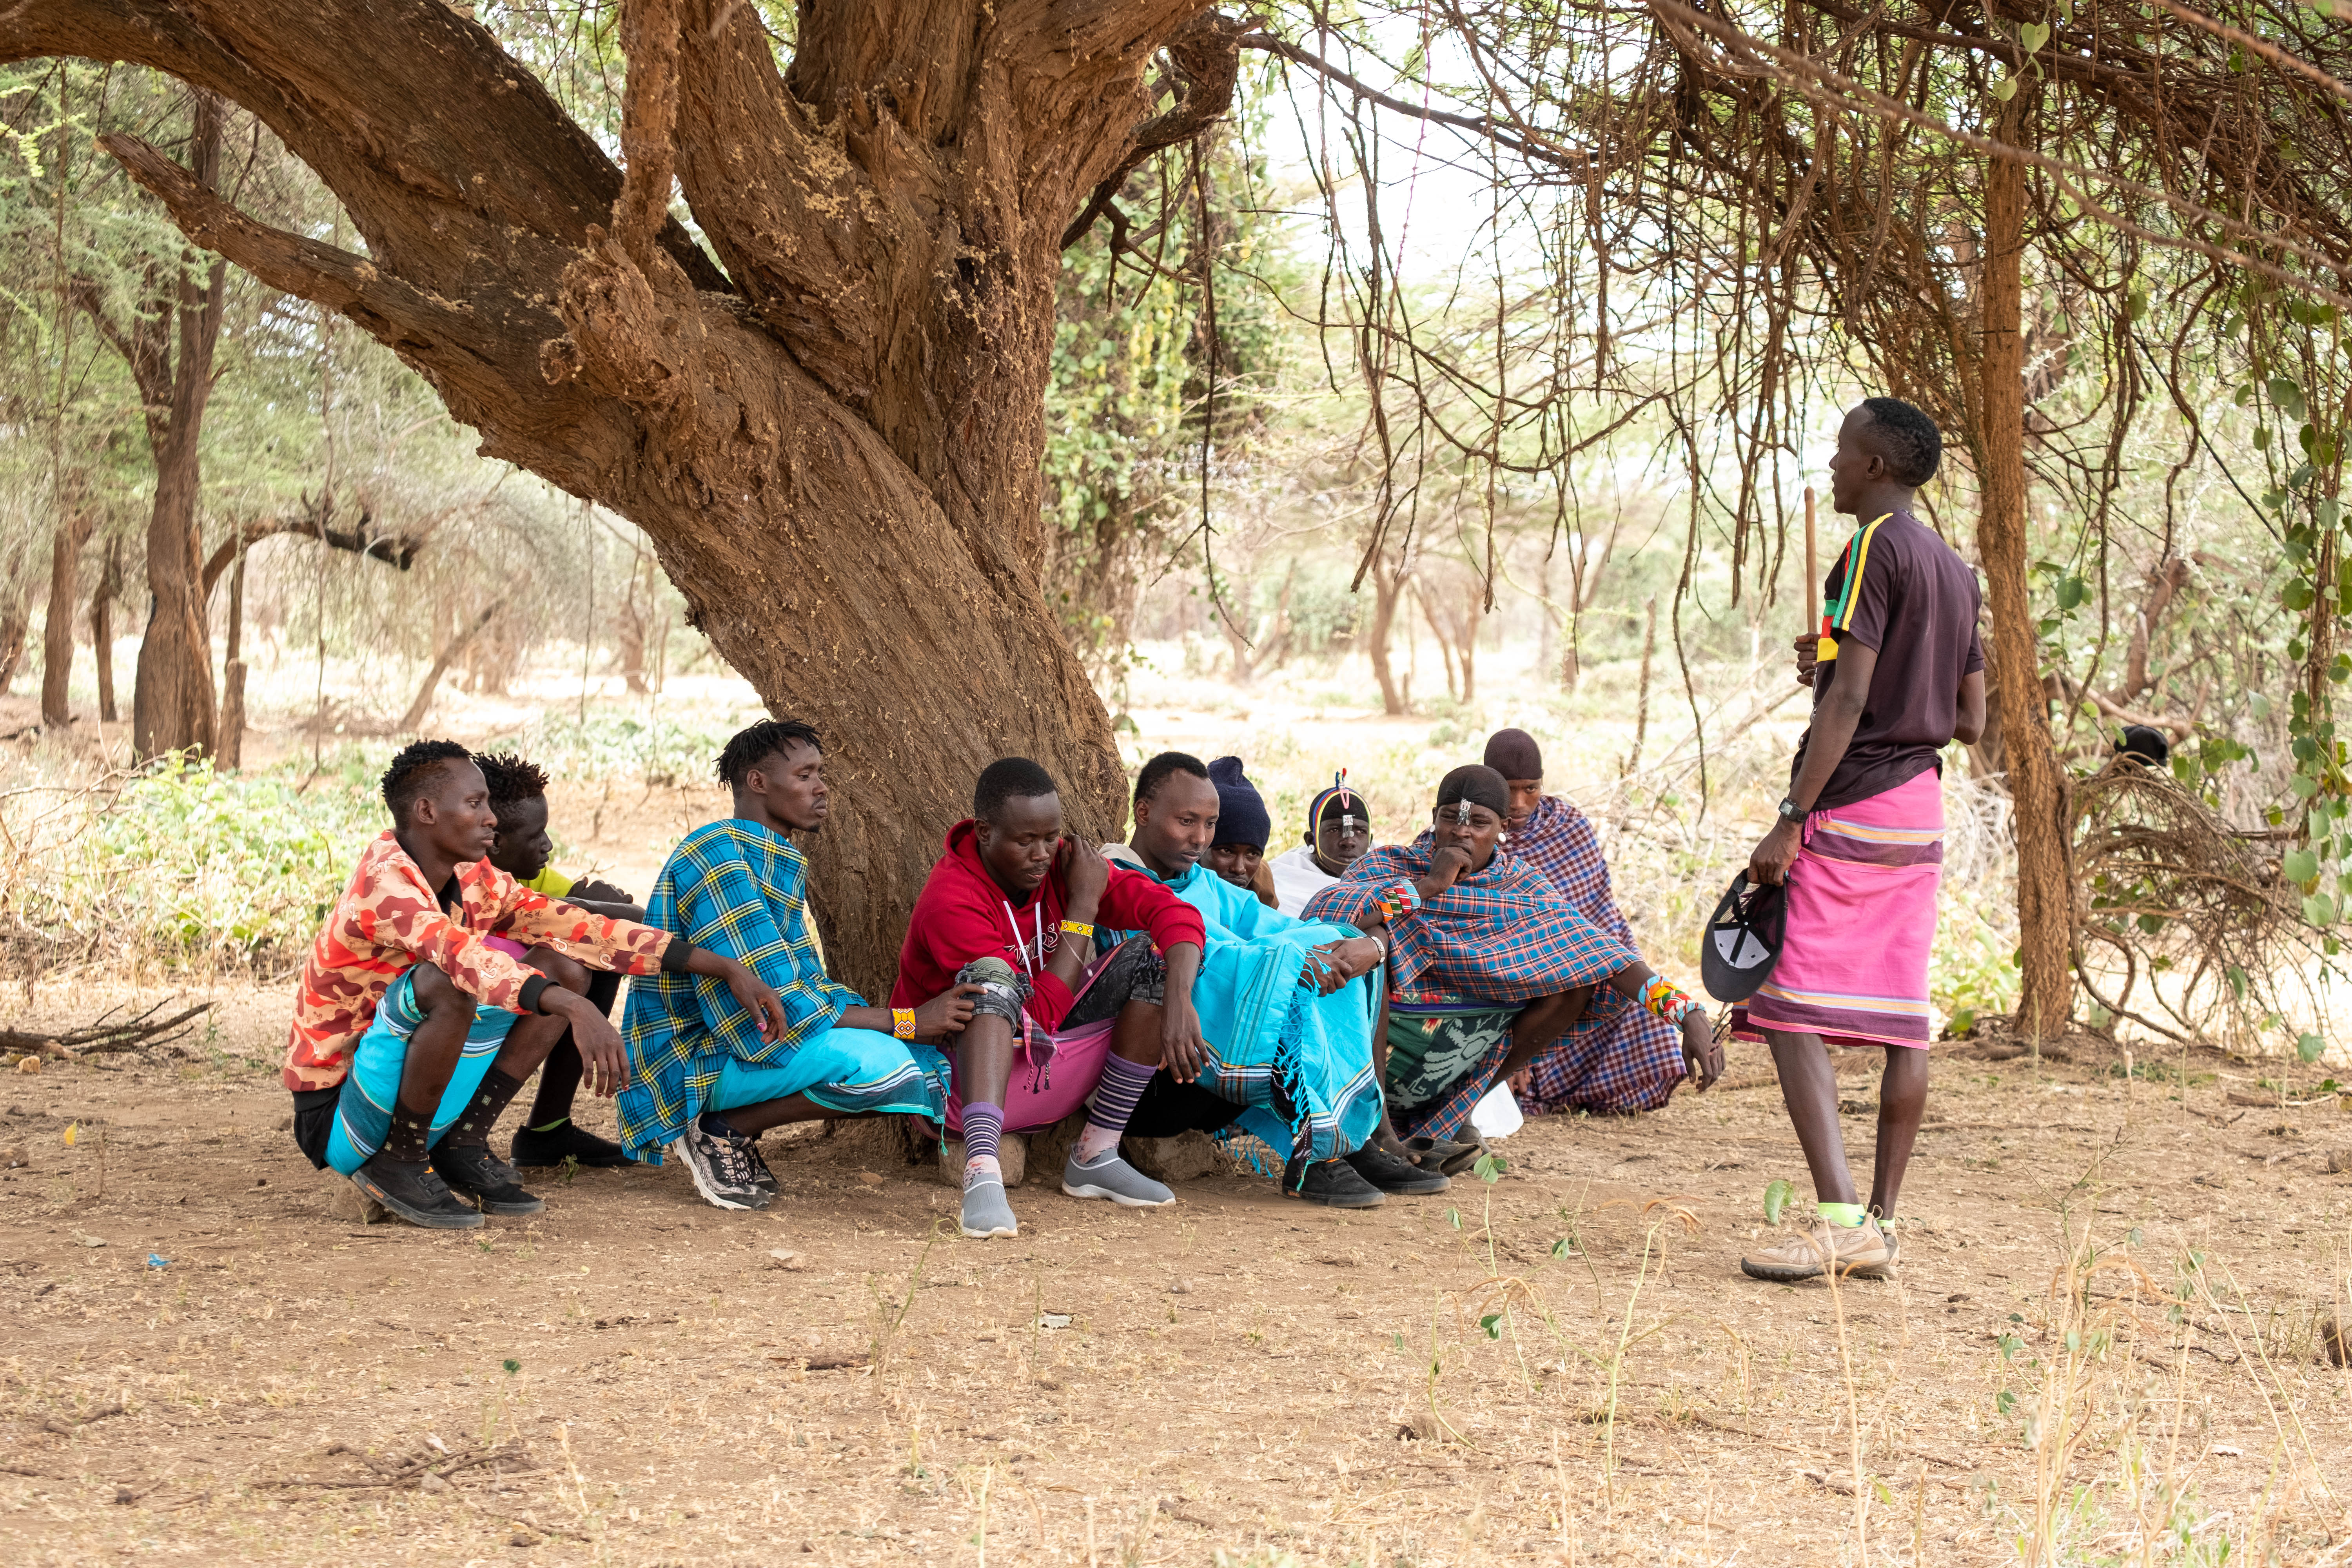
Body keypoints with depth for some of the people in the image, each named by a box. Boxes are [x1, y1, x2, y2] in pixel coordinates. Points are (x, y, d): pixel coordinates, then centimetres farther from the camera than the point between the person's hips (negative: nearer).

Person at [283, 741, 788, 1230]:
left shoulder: (474, 884, 2)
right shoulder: (384, 881, -22)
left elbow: (581, 930, -1)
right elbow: (458, 953, -40)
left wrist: (724, 968, -7)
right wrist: (575, 1008, -54)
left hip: (419, 1110, 8)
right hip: (337, 1117, -8)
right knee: (450, 988, -33)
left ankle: (464, 1145, 2)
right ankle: (398, 1165, -15)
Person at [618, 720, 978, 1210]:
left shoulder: (778, 865, 15)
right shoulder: (718, 858, -17)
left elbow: (809, 984, 16)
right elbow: (776, 1006, -23)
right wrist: (906, 1022, -17)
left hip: (740, 1044, 10)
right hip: (688, 1066, -10)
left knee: (928, 1064, 7)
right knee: (878, 1062, -27)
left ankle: (731, 1130, 7)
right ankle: (722, 1130, -8)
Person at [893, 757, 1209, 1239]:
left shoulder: (1067, 863, -4)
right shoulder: (950, 901, -23)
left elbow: (1174, 913, -15)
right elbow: (1042, 1015, -24)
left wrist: (1179, 1002, -33)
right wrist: (1084, 906, -20)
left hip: (1049, 1081, 6)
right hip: (963, 1083, -6)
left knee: (1151, 956, -11)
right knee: (992, 975, -35)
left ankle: (1096, 1156, -10)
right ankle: (982, 1175, -49)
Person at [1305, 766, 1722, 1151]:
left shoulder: (1517, 883, 2)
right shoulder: (1388, 867, -5)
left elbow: (1597, 947, -9)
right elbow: (1319, 913, -25)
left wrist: (1687, 1014, -22)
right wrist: (1426, 887, -23)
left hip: (1463, 1066, 4)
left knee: (1576, 971, -8)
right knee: (1374, 937, -28)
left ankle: (1456, 1114, 0)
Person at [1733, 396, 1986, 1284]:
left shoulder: (1874, 549, -10)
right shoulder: (1955, 571, 16)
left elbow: (1849, 698, -18)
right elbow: (1970, 721, 17)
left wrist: (1790, 820, -19)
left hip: (1852, 806, -9)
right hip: (1922, 810, 9)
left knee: (1791, 1011, -10)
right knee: (1901, 1021, 7)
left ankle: (1839, 1221, -20)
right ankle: (1881, 1223, 9)